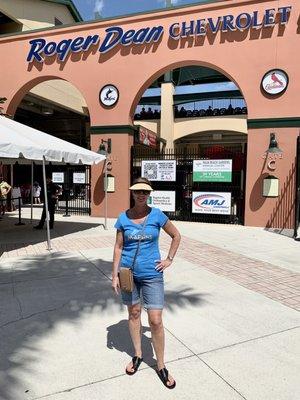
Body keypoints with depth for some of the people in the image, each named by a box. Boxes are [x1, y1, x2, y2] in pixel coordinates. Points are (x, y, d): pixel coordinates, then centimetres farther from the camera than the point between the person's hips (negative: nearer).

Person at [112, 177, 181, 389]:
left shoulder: (157, 215, -7)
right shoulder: (123, 218, -3)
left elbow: (176, 236, 6)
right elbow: (118, 247, 2)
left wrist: (169, 259, 1)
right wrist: (115, 275, 0)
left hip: (152, 274, -1)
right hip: (129, 273, 2)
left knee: (156, 321, 0)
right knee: (133, 313, 16)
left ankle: (161, 366, 21)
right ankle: (138, 355, 38)